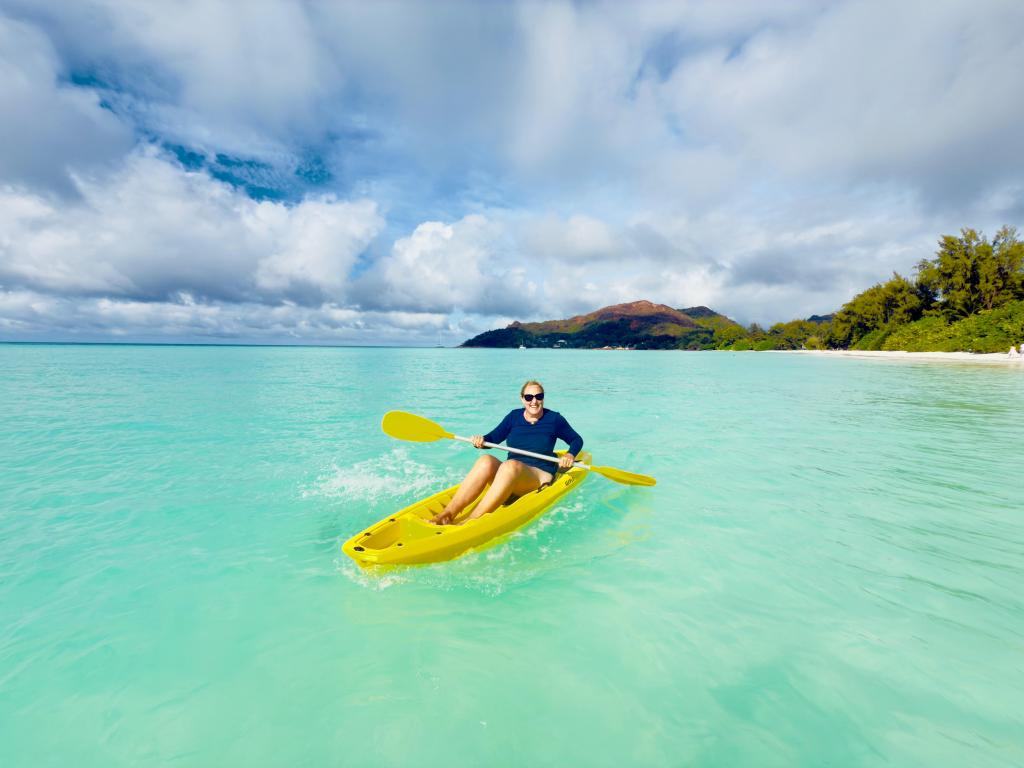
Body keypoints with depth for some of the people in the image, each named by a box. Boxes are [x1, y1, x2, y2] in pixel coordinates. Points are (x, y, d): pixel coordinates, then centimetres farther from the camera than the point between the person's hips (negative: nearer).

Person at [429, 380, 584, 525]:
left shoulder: (554, 419, 5)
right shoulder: (514, 416, 11)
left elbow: (577, 440, 13)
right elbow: (493, 438, 12)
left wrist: (570, 455, -8)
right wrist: (482, 440, -11)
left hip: (540, 476, -3)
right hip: (509, 476, 3)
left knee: (511, 465, -37)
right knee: (486, 461, -30)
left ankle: (469, 522, -47)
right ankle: (448, 514, -41)